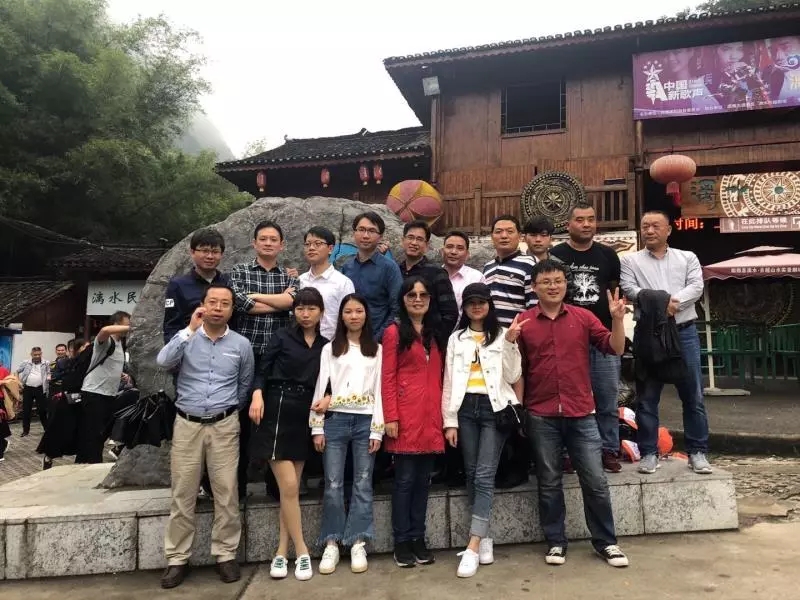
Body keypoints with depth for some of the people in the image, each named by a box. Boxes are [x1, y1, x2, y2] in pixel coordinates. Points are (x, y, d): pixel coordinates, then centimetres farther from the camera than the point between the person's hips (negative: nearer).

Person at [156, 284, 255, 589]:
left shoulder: (241, 344, 3)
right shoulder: (186, 337, 2)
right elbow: (163, 361, -17)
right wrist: (190, 329, -15)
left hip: (224, 426, 0)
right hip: (186, 424, 0)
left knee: (226, 493, 3)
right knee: (182, 494, 6)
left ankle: (226, 555, 16)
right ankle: (177, 558, 18)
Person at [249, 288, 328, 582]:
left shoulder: (326, 345, 9)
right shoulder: (282, 337, 1)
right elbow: (262, 370, -4)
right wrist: (258, 393, -21)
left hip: (305, 416, 4)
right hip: (278, 412, -4)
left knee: (291, 487, 9)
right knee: (289, 487, -6)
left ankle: (282, 551, 18)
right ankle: (302, 552, 6)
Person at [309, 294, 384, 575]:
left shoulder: (377, 350, 9)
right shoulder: (330, 349, 8)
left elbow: (379, 390, 4)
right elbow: (320, 388, 3)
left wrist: (377, 429, -2)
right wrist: (317, 428, -3)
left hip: (365, 421, 1)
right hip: (335, 420, 0)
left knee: (363, 484, 4)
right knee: (333, 485, 2)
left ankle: (358, 543, 13)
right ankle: (332, 543, 14)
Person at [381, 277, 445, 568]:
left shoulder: (436, 334, 15)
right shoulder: (394, 332, -1)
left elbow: (439, 376, 13)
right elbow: (388, 379, -6)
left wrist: (443, 413, 6)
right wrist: (390, 417, -13)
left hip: (431, 414, 5)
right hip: (406, 413, -5)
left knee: (423, 478, 10)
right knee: (405, 478, 1)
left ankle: (418, 538, 21)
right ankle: (401, 541, 13)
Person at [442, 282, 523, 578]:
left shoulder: (502, 335, 5)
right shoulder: (456, 338, 12)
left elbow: (513, 376, -2)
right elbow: (449, 382, 9)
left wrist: (510, 343, -13)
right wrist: (449, 420, 3)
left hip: (494, 408, -3)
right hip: (465, 408, 3)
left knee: (485, 476, -9)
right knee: (472, 475, 7)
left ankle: (472, 547, -9)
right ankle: (485, 537, 21)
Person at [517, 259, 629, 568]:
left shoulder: (583, 317, 3)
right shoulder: (523, 322, 0)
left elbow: (615, 348, -1)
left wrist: (617, 319, -13)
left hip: (581, 414, 1)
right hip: (541, 416, -1)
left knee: (595, 481, 7)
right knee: (549, 483, 11)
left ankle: (606, 542, 25)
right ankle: (555, 542, 26)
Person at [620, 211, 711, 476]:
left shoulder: (687, 258, 12)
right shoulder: (631, 260, 8)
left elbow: (696, 287, -2)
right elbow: (629, 289, -8)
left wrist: (674, 301, -19)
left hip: (684, 333, 1)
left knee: (693, 396, 6)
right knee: (647, 398, 4)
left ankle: (697, 451, 18)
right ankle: (649, 452, 14)